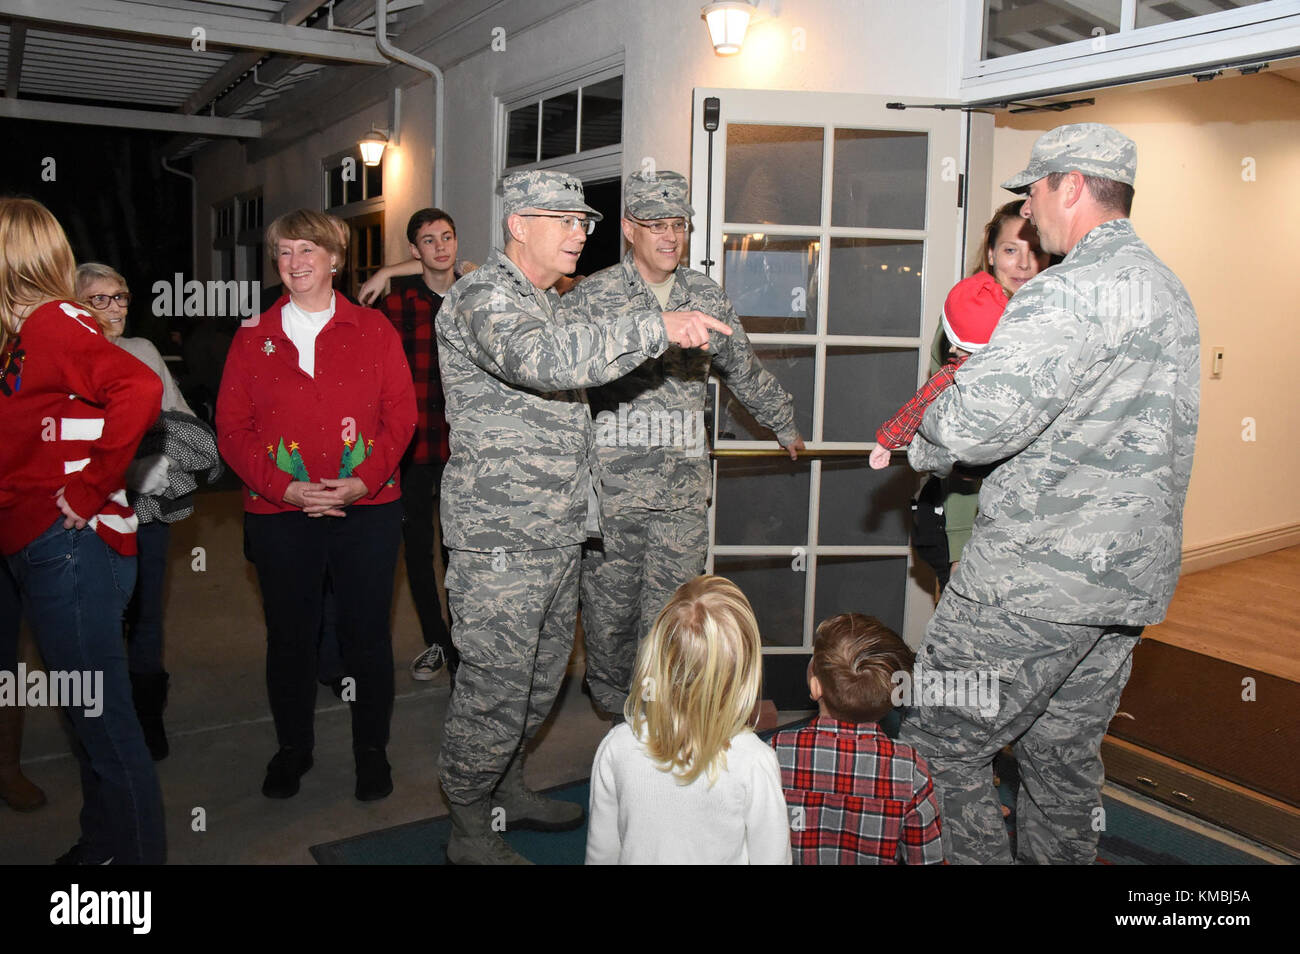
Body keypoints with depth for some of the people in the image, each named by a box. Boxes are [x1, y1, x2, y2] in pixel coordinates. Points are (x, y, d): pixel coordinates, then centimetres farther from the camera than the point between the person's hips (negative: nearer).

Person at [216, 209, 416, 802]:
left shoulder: (373, 330, 5)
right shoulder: (253, 337, 8)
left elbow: (401, 414, 0)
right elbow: (232, 427, 3)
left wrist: (364, 480, -14)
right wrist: (284, 487, -11)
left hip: (367, 510, -1)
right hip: (279, 515, 1)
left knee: (368, 635, 6)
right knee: (290, 637, 11)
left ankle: (371, 749, 25)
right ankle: (292, 747, 32)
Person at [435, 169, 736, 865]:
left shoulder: (547, 303, 18)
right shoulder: (483, 296, -14)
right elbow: (541, 359, -35)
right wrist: (658, 329, -33)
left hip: (558, 533, 10)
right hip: (501, 540, -9)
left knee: (542, 677, 19)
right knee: (493, 690, 0)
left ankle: (507, 789, 38)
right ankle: (470, 832, 18)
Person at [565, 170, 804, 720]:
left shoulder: (707, 298, 12)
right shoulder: (590, 297, 0)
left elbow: (745, 371, 25)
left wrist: (785, 426, 35)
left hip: (683, 490, 2)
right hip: (609, 488, -2)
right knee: (608, 613, 6)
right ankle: (614, 716, 28)